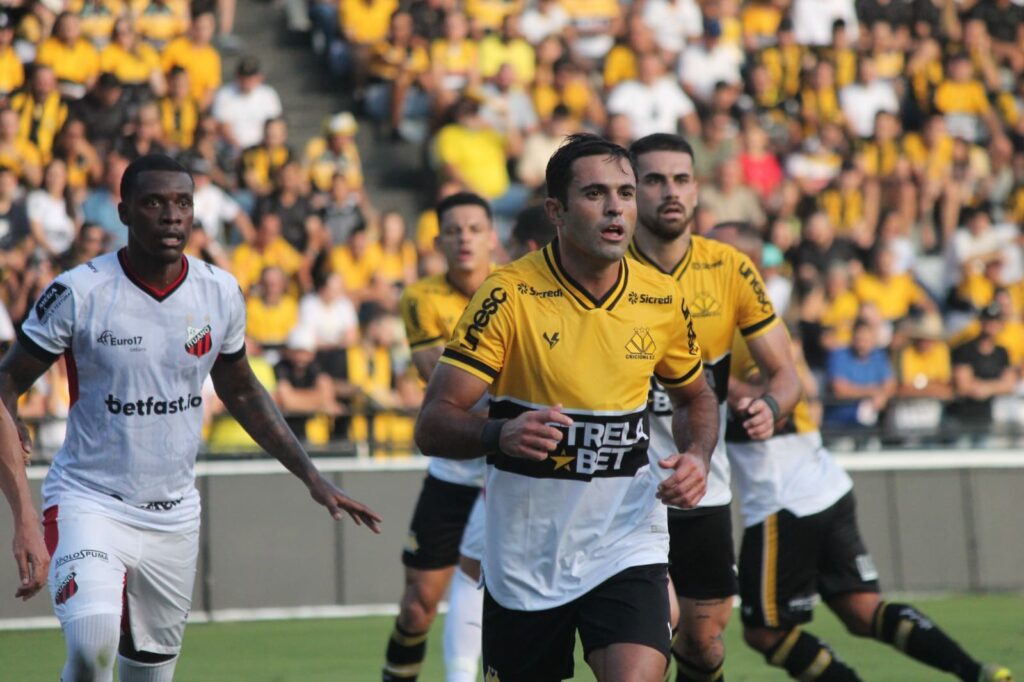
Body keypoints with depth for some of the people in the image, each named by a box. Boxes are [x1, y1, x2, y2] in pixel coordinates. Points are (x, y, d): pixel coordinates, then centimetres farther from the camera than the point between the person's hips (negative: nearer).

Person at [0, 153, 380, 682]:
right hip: (89, 502, -4)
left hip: (174, 514, 5)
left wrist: (312, 478, 12)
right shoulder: (80, 293, -11)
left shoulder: (219, 293, 1)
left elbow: (241, 393, 17)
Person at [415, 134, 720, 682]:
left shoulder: (662, 298, 0)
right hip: (523, 550, -1)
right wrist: (500, 434, -34)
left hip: (625, 540, 1)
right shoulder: (509, 294, -11)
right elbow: (432, 425, -14)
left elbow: (695, 395, 20)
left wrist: (696, 455, -2)